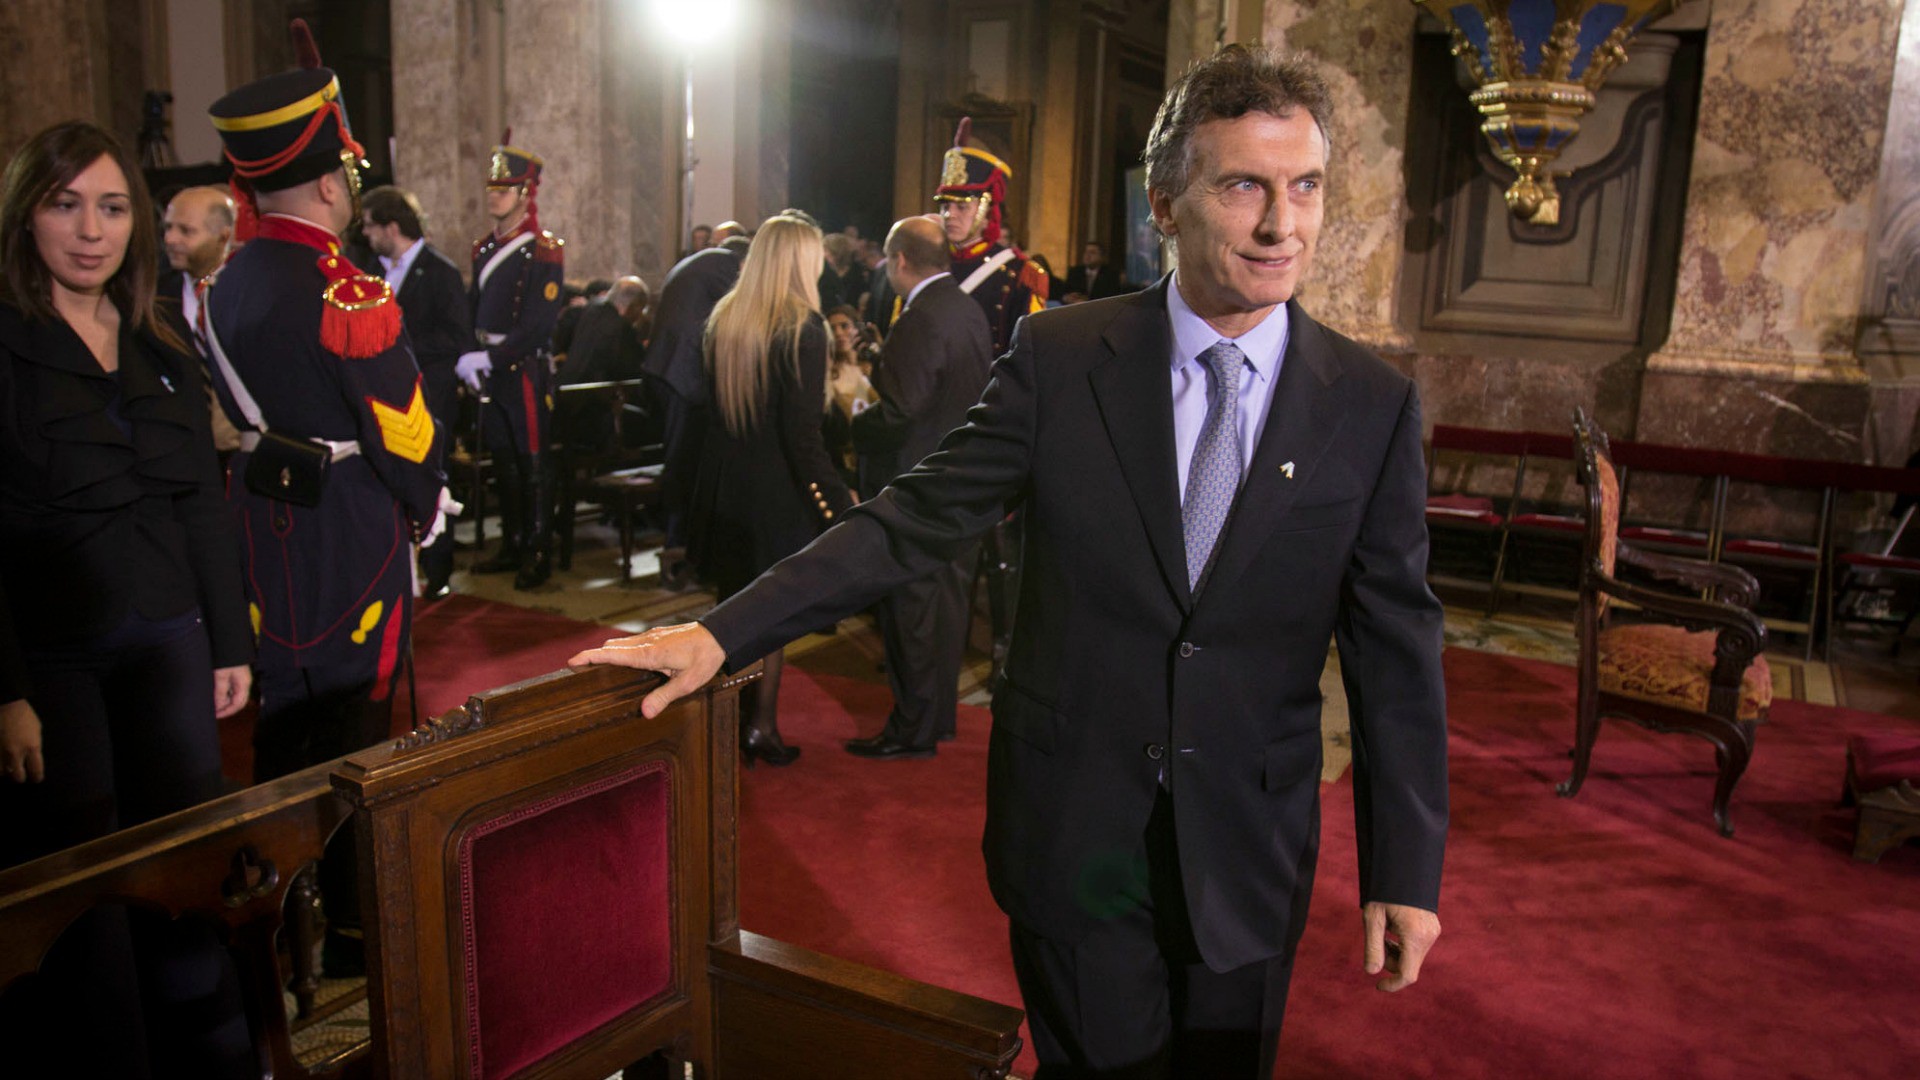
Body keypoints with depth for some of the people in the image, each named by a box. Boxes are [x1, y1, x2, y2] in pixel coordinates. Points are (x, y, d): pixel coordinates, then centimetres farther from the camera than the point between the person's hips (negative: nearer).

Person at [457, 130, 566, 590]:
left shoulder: (545, 250, -9)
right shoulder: (484, 249, 13)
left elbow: (538, 324, -16)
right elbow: (472, 311, 14)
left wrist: (491, 358, -20)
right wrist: (464, 357, -1)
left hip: (524, 371, -7)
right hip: (489, 374, 7)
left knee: (532, 464, -1)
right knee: (503, 461, 13)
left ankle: (538, 554, 8)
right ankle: (512, 547, 23)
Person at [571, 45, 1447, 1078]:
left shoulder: (1374, 403, -5)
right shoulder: (1059, 357, -7)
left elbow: (1395, 644, -2)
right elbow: (915, 519, -6)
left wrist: (1407, 870, -1)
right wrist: (721, 634, -13)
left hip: (1249, 855, 2)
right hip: (1076, 829, -1)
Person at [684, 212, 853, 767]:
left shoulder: (724, 318, 3)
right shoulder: (803, 327, -17)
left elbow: (712, 399, 11)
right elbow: (802, 432, -21)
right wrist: (840, 501, -18)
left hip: (724, 480, 6)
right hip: (775, 487, -6)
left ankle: (728, 720, 27)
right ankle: (760, 726, 17)